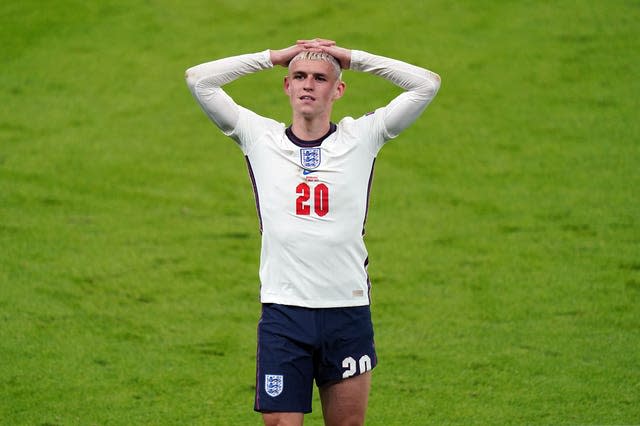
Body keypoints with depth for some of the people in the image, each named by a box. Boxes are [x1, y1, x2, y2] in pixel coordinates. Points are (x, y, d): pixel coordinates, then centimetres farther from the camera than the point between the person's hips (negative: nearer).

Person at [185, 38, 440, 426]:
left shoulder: (361, 137, 6)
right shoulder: (260, 137, 7)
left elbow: (428, 84, 2)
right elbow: (199, 79, 5)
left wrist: (351, 58, 6)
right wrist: (274, 57, 7)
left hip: (348, 310, 1)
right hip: (283, 310, -1)